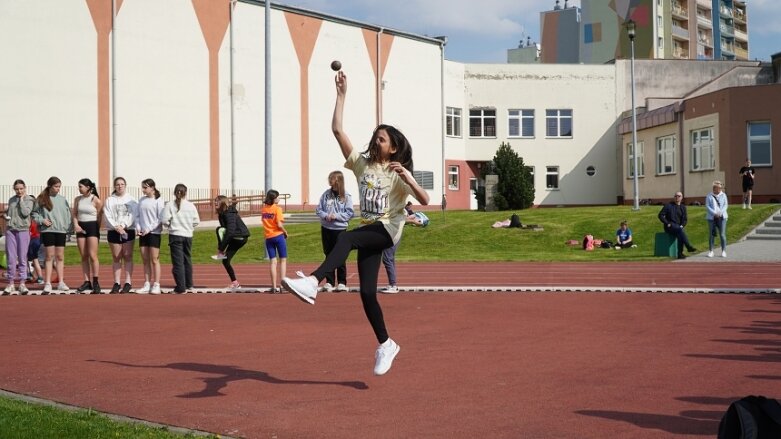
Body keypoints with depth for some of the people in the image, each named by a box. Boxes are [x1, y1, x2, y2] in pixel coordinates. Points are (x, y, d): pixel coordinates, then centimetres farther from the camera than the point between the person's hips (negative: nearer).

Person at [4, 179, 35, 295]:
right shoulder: (11, 200, 14)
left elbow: (25, 212, -13)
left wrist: (22, 200, -6)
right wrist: (6, 213, 2)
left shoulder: (29, 200, 2)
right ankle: (10, 284, 7)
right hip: (10, 230, 3)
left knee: (22, 258, -1)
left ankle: (22, 284, 4)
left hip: (23, 230, -3)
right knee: (11, 258, 2)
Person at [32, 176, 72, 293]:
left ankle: (61, 283, 12)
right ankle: (47, 284, 0)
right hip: (48, 230, -3)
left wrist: (68, 226, -1)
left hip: (61, 231, 3)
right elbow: (34, 212, 3)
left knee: (60, 257, 7)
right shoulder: (42, 199, -1)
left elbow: (68, 214, 9)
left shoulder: (63, 199, 7)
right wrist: (42, 220, -12)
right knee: (49, 257, -3)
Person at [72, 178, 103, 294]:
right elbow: (74, 214, 10)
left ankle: (95, 282, -8)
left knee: (92, 255, -10)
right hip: (81, 227, 5)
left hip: (92, 226, -5)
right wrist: (76, 225, -6)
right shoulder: (77, 199, 9)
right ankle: (87, 282, 7)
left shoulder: (95, 200, -6)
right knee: (84, 256, 5)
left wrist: (98, 228, -4)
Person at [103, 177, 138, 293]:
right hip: (113, 231, 1)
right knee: (116, 257, 4)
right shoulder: (110, 200, 7)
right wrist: (116, 227, -14)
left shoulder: (131, 200, 4)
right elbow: (107, 216, -1)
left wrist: (123, 226, -16)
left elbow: (132, 215, -5)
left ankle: (128, 282, 1)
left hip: (128, 231, -1)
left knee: (127, 256, -1)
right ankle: (117, 283, 7)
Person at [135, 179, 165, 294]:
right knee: (145, 260, 7)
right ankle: (147, 285, 11)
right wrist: (138, 227, -5)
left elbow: (160, 219, -9)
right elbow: (138, 215, 12)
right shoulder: (141, 200, 11)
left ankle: (156, 285, 0)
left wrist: (149, 229, -15)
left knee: (154, 260, -3)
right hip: (143, 233, 5)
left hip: (154, 233, -5)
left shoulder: (158, 201, -6)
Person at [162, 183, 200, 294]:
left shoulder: (170, 205, -7)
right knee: (187, 260, 18)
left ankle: (181, 287, -4)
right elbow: (196, 221, 2)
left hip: (175, 235, -3)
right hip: (188, 235, 3)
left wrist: (171, 225, 8)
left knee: (178, 262, -1)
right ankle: (189, 285, 27)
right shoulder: (191, 206, -1)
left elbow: (165, 220, -12)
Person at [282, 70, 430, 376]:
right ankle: (386, 344, 15)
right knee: (367, 292, 1)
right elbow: (337, 130, 4)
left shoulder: (398, 175, -1)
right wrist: (342, 94, 0)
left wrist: (408, 178, -25)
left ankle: (312, 283, -52)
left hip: (388, 230, -5)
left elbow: (425, 200, -11)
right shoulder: (361, 163, 10)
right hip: (368, 233, 5)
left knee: (346, 238, -35)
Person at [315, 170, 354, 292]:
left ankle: (342, 282, 11)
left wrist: (336, 216, -16)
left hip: (340, 229, -3)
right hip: (326, 228, 3)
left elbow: (350, 213, -9)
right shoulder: (326, 194, 2)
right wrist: (325, 215, -14)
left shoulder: (346, 196, -7)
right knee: (329, 256, 9)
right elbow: (318, 209, 4)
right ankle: (329, 282, 14)